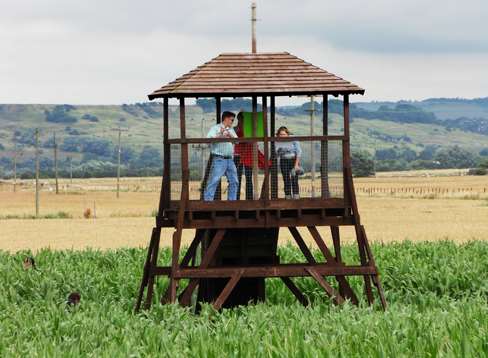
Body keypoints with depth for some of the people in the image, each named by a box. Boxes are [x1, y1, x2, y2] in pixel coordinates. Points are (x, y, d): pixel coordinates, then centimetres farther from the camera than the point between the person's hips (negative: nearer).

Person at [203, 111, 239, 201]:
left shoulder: (231, 130, 20)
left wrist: (230, 136, -7)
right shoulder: (215, 128, 1)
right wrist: (220, 135, -18)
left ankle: (232, 200, 16)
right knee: (213, 181, -12)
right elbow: (208, 139, -12)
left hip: (230, 159, 7)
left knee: (234, 181, 8)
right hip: (219, 159, -7)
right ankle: (207, 200, -13)